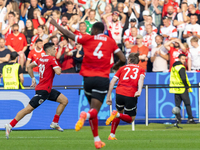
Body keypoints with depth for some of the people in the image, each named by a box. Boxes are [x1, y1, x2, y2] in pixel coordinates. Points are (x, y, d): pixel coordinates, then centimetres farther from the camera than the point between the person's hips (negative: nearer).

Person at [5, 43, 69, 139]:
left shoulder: (41, 59, 12)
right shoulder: (51, 59, -13)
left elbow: (29, 67, 19)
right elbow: (58, 72, -23)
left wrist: (33, 78, 22)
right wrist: (59, 68, -1)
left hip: (48, 90, 10)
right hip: (43, 90, -10)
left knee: (64, 101, 9)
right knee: (29, 109, -9)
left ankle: (55, 123, 12)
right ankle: (10, 126, -7)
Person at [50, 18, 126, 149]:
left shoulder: (87, 39, 5)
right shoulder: (111, 42, 7)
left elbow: (68, 34, 11)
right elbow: (123, 59, 5)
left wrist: (55, 24, 25)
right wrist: (115, 66, 26)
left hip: (88, 78, 1)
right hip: (102, 79, -1)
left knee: (93, 110, 14)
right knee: (94, 110, -8)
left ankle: (97, 140, 13)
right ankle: (85, 115, -44)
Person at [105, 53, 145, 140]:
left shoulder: (122, 68, 20)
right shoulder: (141, 69, 19)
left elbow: (113, 81, 10)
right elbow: (141, 78, -4)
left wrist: (108, 96, 11)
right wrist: (139, 90, -20)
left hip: (119, 93, 2)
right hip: (131, 95, -2)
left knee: (119, 111, 28)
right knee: (130, 119, 15)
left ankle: (112, 135, 20)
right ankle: (117, 115, -15)